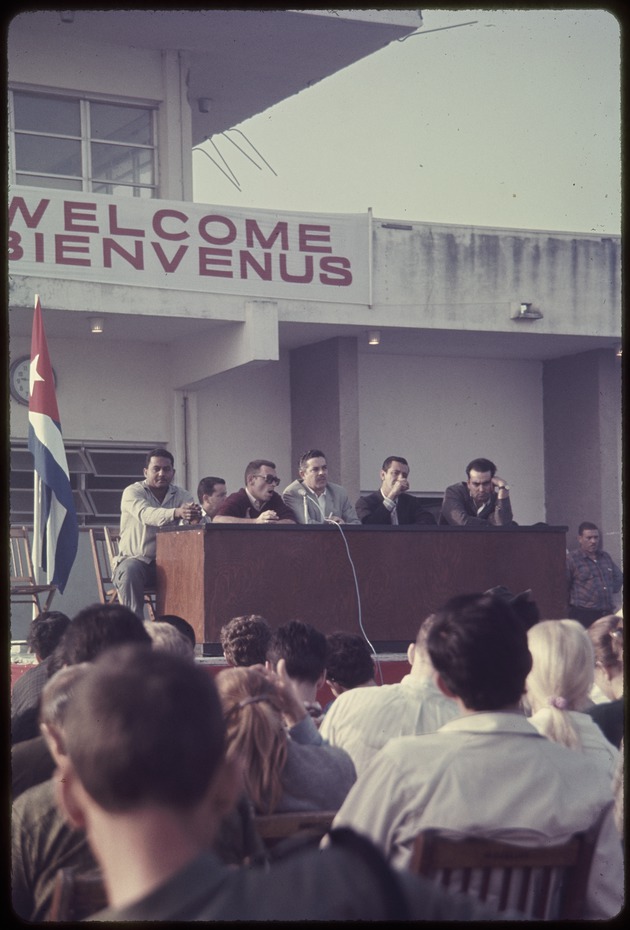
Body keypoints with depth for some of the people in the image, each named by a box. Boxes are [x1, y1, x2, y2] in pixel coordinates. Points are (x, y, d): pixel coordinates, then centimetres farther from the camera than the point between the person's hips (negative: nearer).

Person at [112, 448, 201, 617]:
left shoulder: (182, 495, 7)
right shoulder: (132, 492, -5)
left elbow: (194, 521, -12)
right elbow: (146, 514, -28)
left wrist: (196, 517, -39)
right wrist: (176, 513, -47)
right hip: (135, 559, -3)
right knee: (129, 572, -35)